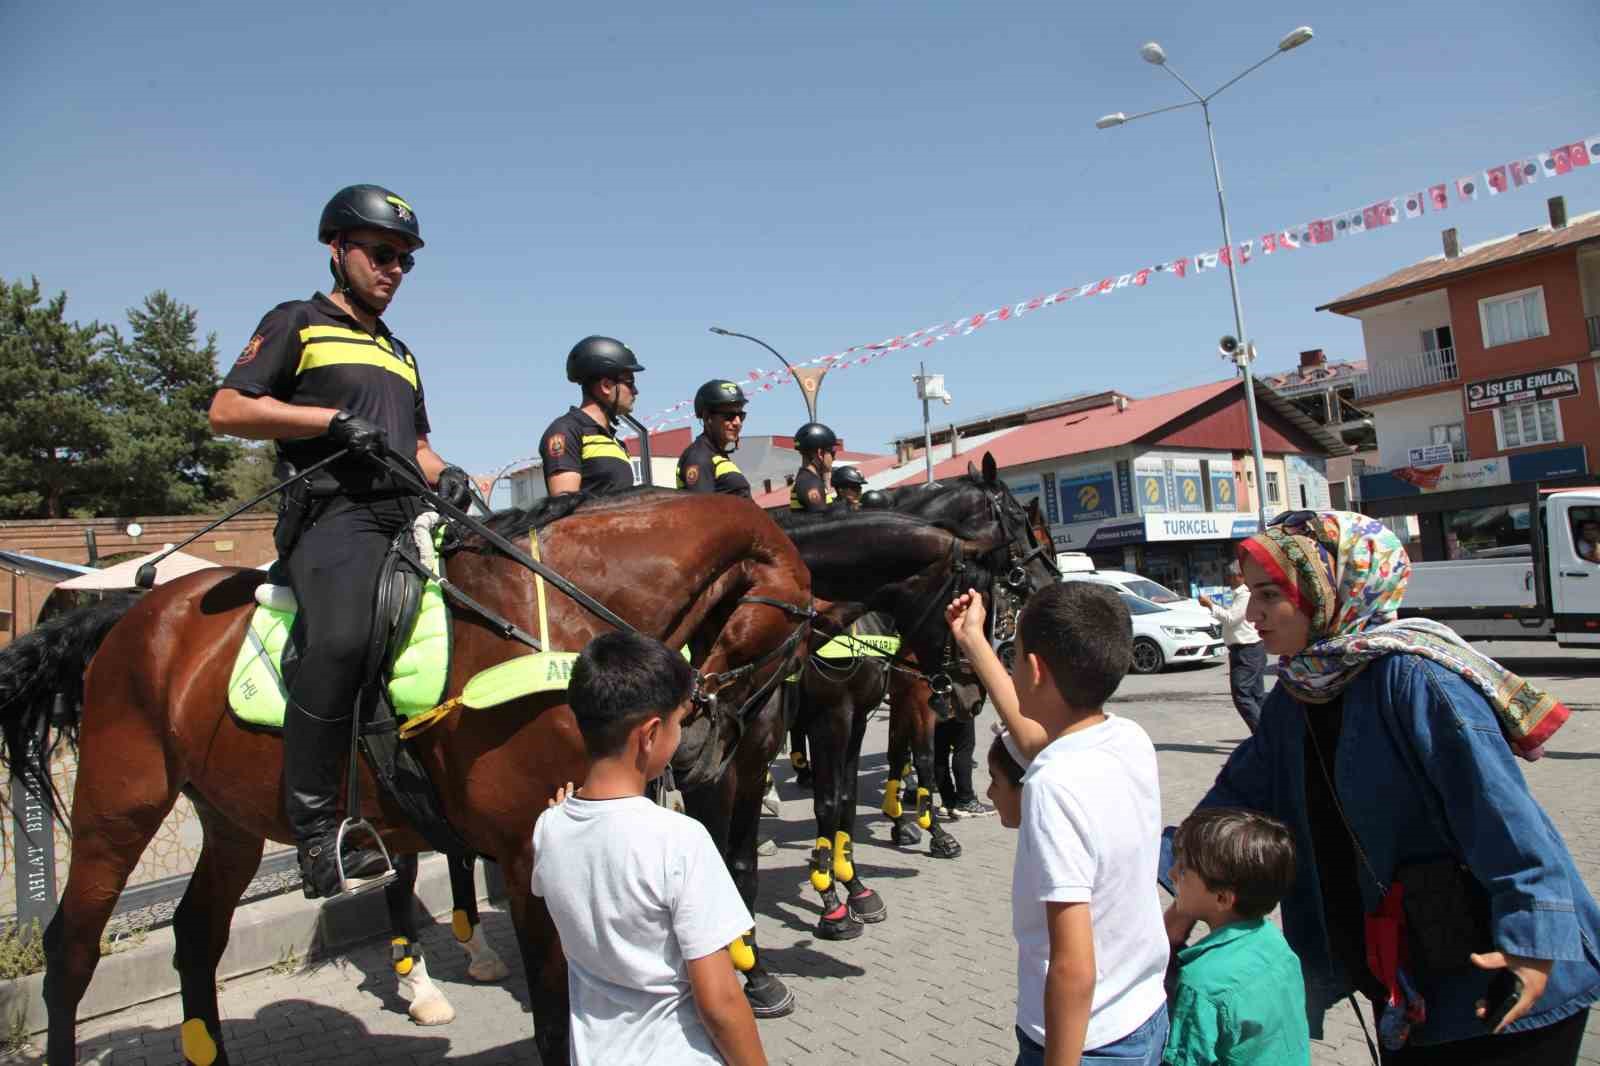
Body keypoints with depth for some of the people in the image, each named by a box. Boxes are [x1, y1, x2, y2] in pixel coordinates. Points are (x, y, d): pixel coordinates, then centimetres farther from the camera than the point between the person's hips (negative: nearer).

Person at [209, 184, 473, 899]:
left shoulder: (400, 353, 31)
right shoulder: (297, 323, 11)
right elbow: (226, 409, 2)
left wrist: (446, 477, 10)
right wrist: (334, 419, -9)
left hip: (406, 517, 8)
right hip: (335, 512, -7)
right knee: (342, 637, -32)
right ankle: (315, 825, -22)